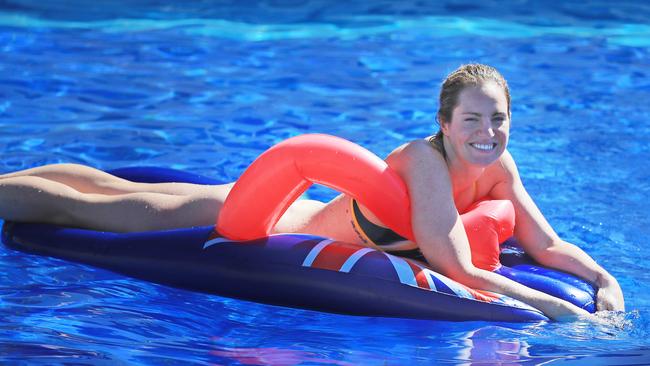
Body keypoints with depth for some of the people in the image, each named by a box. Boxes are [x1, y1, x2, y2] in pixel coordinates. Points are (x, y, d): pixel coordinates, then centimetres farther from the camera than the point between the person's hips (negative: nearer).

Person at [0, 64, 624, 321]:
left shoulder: (498, 167, -12)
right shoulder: (425, 159, -33)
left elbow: (549, 245, -5)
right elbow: (459, 272, -38)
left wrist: (604, 279, -22)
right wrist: (555, 309, -39)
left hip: (306, 216, 7)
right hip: (271, 229, -7)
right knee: (93, 209, 8)